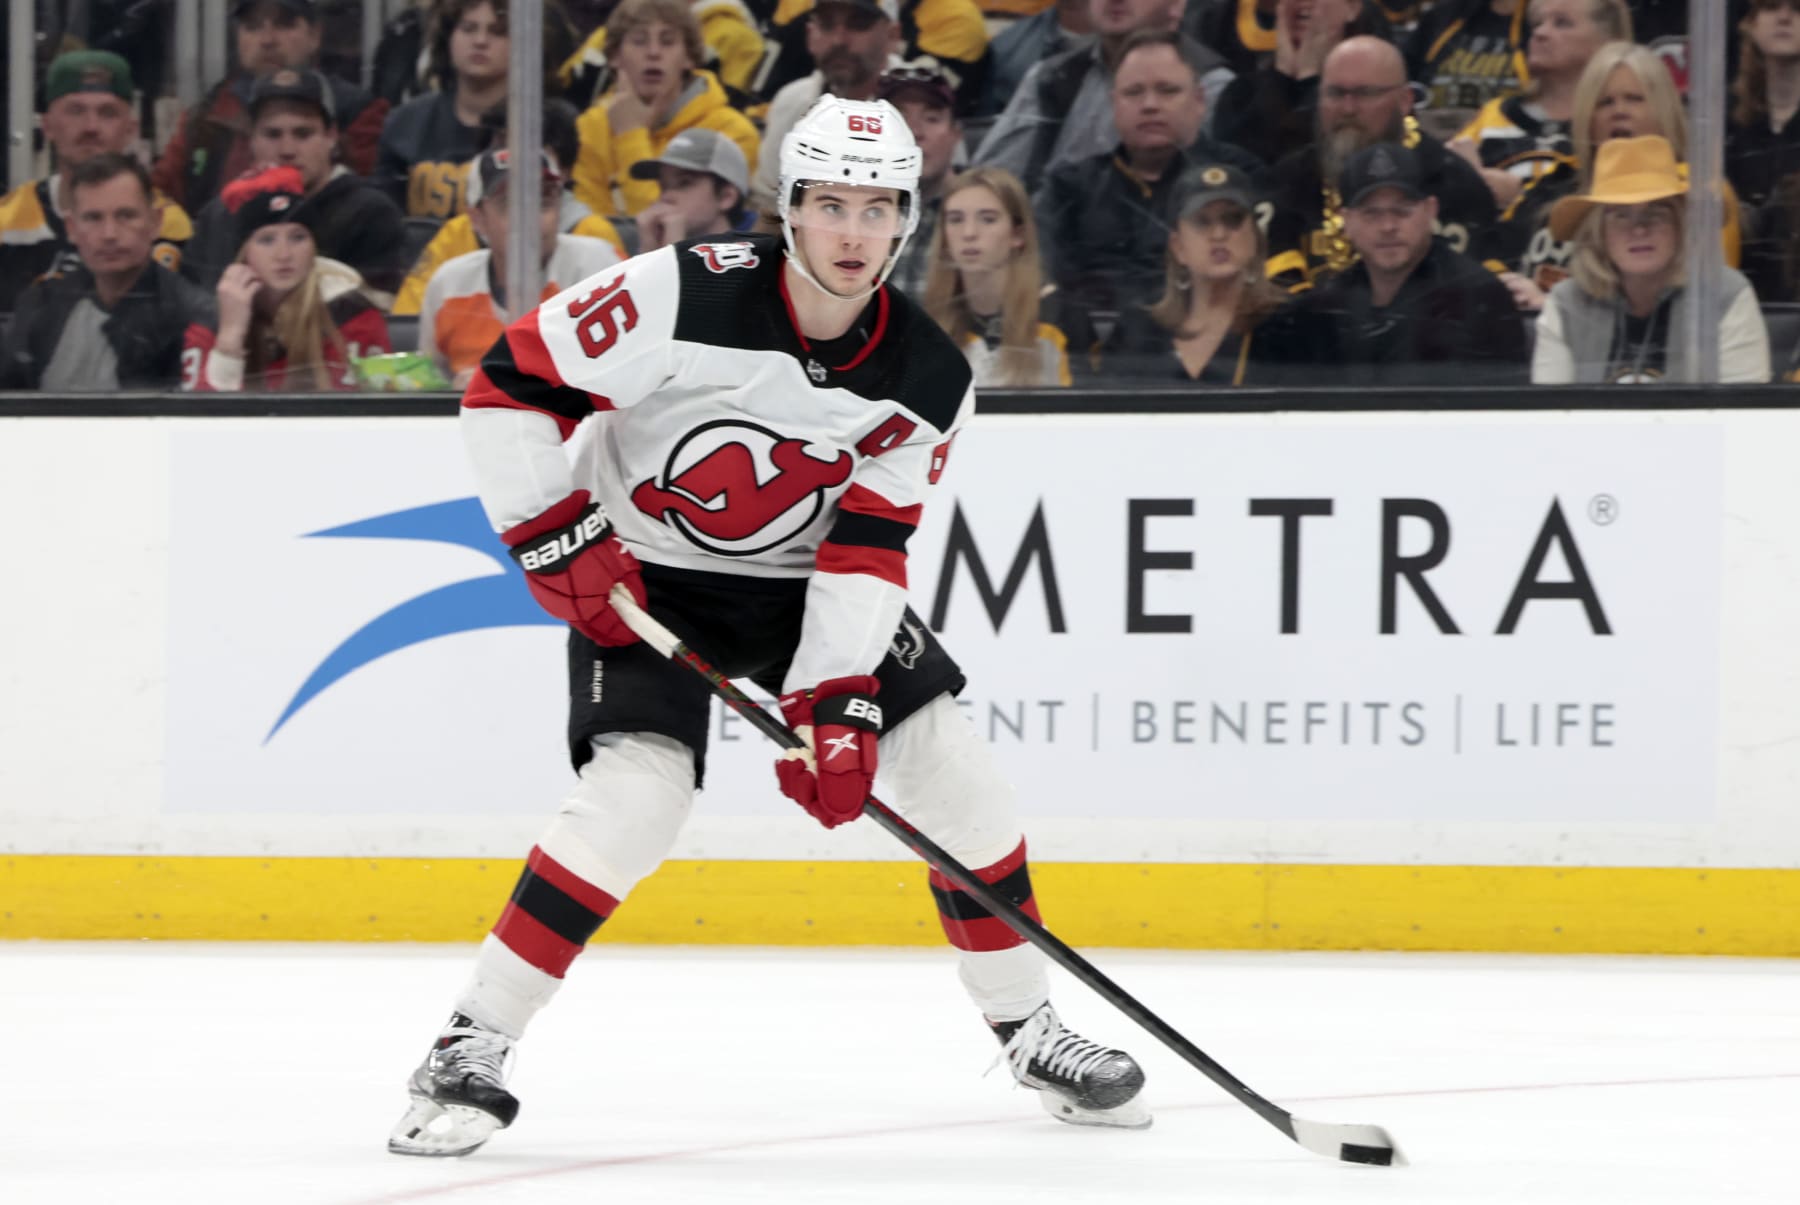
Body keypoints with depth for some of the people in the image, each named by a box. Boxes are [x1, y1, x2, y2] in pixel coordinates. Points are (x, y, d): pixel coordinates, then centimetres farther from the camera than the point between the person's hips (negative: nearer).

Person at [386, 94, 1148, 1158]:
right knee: (636, 794, -25)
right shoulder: (684, 299, -26)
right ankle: (470, 1051, -15)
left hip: (805, 580, 4)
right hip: (644, 578, -4)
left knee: (955, 777, -3)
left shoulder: (926, 379, -14)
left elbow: (867, 550, -15)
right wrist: (562, 543, -22)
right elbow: (509, 385, -20)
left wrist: (836, 702, -25)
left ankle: (1029, 1028, 16)